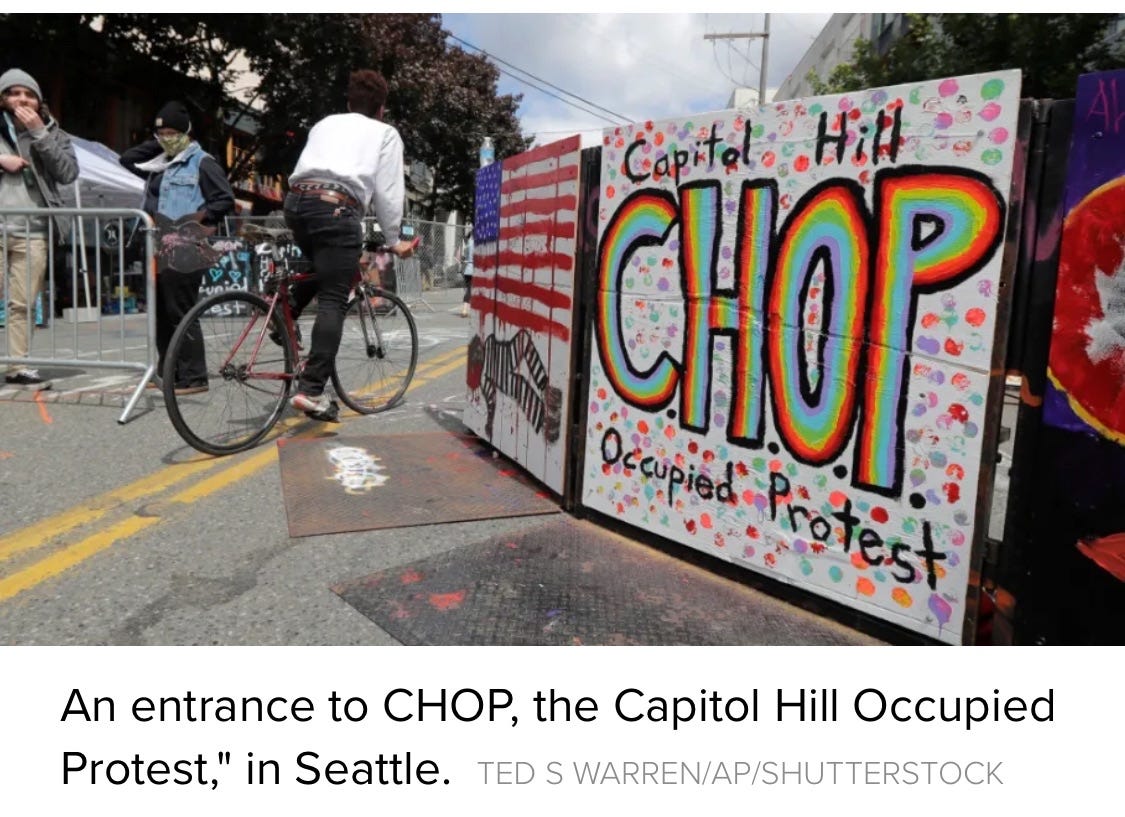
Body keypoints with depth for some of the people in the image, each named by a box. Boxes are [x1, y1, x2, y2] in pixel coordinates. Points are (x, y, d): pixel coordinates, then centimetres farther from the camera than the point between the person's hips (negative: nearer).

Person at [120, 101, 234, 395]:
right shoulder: (159, 163, 20)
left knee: (180, 313, -9)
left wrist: (195, 220, -15)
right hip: (159, 251, 8)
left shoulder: (202, 162, -3)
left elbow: (226, 199, -10)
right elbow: (127, 159, 23)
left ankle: (193, 377, -4)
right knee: (161, 313, 12)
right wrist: (155, 143, 14)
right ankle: (167, 371, 22)